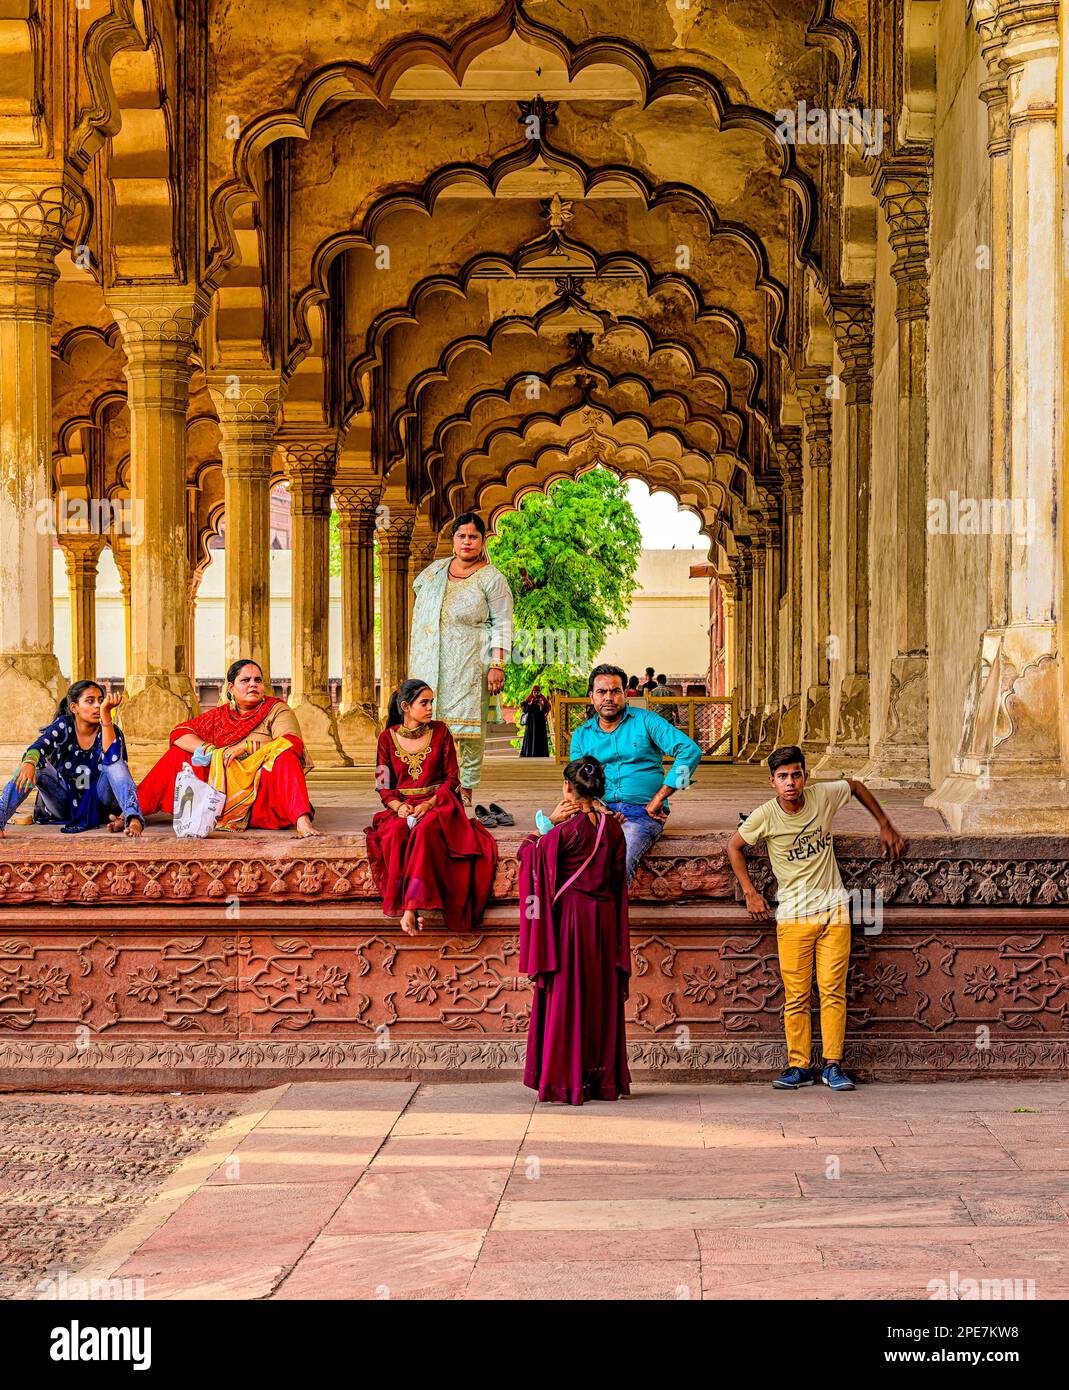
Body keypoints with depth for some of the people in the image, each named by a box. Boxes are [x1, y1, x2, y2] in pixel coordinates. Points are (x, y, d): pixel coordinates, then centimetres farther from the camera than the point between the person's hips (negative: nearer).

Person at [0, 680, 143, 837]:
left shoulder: (110, 731, -9)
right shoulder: (63, 726, -6)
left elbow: (111, 758, -31)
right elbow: (39, 747, -26)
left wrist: (106, 713, -39)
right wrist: (29, 763, -50)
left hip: (98, 804, -1)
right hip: (65, 805, 1)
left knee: (114, 763, -27)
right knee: (36, 766, -22)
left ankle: (134, 819, -48)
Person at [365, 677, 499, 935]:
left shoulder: (440, 731, 6)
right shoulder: (388, 738, 8)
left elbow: (452, 778, 4)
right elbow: (383, 785, 9)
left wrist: (428, 804, -13)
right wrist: (398, 806, -13)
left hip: (437, 804, -2)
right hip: (402, 808, 2)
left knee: (424, 830, -36)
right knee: (395, 834, -34)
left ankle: (410, 907, -45)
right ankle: (413, 904, -35)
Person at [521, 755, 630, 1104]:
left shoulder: (567, 830, -14)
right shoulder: (612, 828, 2)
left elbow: (528, 852, -2)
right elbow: (618, 879, 10)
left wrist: (549, 823, 3)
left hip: (570, 917, -5)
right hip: (606, 918, 5)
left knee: (566, 999, 1)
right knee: (603, 998, 11)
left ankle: (565, 1081, 1)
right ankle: (606, 1080, 16)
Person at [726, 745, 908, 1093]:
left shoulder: (824, 796, -4)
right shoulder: (765, 816, -9)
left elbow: (857, 786, 17)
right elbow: (733, 846, 7)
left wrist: (885, 826, 19)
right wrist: (750, 893, 4)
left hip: (834, 910, 1)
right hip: (793, 916, -1)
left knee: (833, 991, -3)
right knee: (796, 996, -1)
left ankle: (833, 1066, 1)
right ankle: (799, 1067, 6)